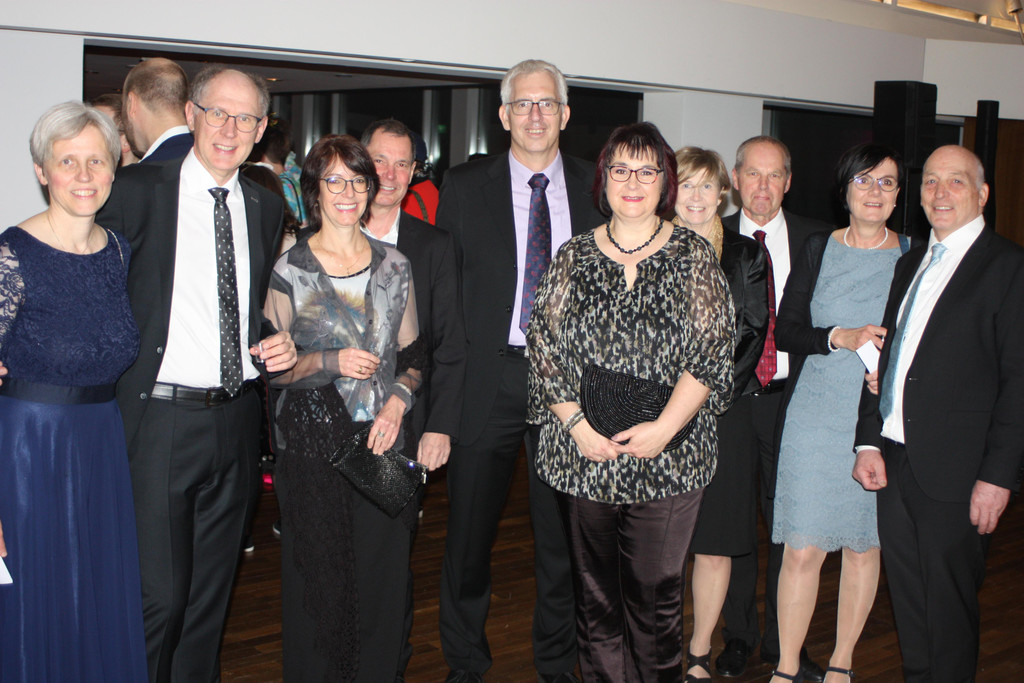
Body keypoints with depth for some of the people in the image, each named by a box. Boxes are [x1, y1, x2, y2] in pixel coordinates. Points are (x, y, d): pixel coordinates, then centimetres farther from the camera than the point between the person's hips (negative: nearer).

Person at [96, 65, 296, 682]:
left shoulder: (267, 208, 10)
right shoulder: (139, 190, -6)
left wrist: (276, 343, 2)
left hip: (238, 418, 5)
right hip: (160, 417, -5)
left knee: (213, 588, 17)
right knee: (158, 593, -3)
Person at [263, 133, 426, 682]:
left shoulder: (394, 266, 8)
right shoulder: (291, 270, -1)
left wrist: (398, 400, -5)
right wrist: (330, 361, -15)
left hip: (383, 442, 3)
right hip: (314, 446, -2)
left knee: (382, 579, 6)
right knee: (318, 582, 3)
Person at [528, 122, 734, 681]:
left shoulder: (694, 257, 3)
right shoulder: (573, 257, 7)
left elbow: (712, 349, -3)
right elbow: (543, 346, 2)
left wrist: (665, 426, -13)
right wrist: (576, 423, -9)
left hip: (669, 458, -1)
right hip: (582, 454, 2)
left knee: (657, 593, 5)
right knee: (595, 593, 10)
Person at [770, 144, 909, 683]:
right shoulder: (818, 249, 5)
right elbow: (785, 331, 0)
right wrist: (841, 338, -16)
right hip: (815, 418, -1)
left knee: (864, 544, 9)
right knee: (803, 549, -3)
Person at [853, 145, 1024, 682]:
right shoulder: (911, 264, 15)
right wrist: (869, 441, 7)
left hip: (956, 474, -6)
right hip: (894, 460, 6)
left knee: (948, 608, 5)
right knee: (907, 600, 15)